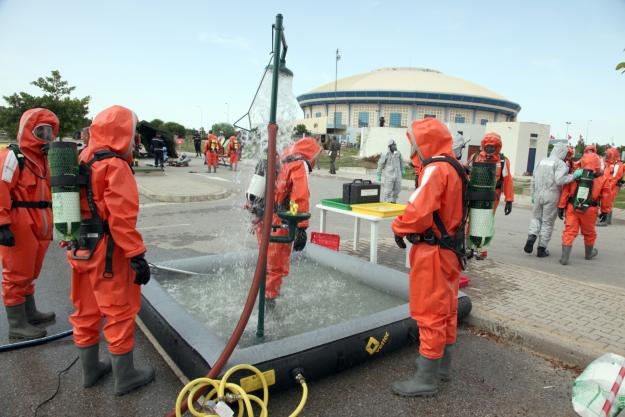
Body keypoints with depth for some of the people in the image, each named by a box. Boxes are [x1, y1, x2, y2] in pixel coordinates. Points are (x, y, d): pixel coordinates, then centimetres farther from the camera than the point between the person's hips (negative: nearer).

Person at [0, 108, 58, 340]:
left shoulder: (43, 158, 17)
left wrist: (50, 224, 24)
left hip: (39, 227, 9)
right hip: (19, 227, -8)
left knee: (30, 273, 20)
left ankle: (30, 314, 34)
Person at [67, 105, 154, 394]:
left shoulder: (81, 163, 11)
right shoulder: (115, 167, -16)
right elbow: (122, 218, -22)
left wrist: (72, 242, 23)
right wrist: (137, 256, -20)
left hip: (81, 250, 9)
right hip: (107, 253, -9)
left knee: (86, 312, 18)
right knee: (120, 313, 4)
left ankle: (90, 370, 35)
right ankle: (124, 377, 17)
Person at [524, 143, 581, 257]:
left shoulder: (542, 161, 11)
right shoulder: (560, 164, -9)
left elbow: (533, 180, 14)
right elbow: (559, 180, -23)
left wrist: (533, 195, 22)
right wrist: (574, 176, -16)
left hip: (538, 194, 4)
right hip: (551, 196, -4)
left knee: (536, 217, 20)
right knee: (547, 222, 6)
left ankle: (531, 237, -4)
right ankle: (541, 249, 10)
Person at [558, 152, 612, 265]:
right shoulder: (602, 179, -2)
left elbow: (565, 192, -1)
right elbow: (606, 197, 3)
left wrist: (561, 207, 4)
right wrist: (605, 211, 14)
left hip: (572, 208, 0)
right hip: (589, 211, 0)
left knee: (569, 231, 0)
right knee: (589, 233, 20)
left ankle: (565, 257, -7)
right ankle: (589, 253, 42)